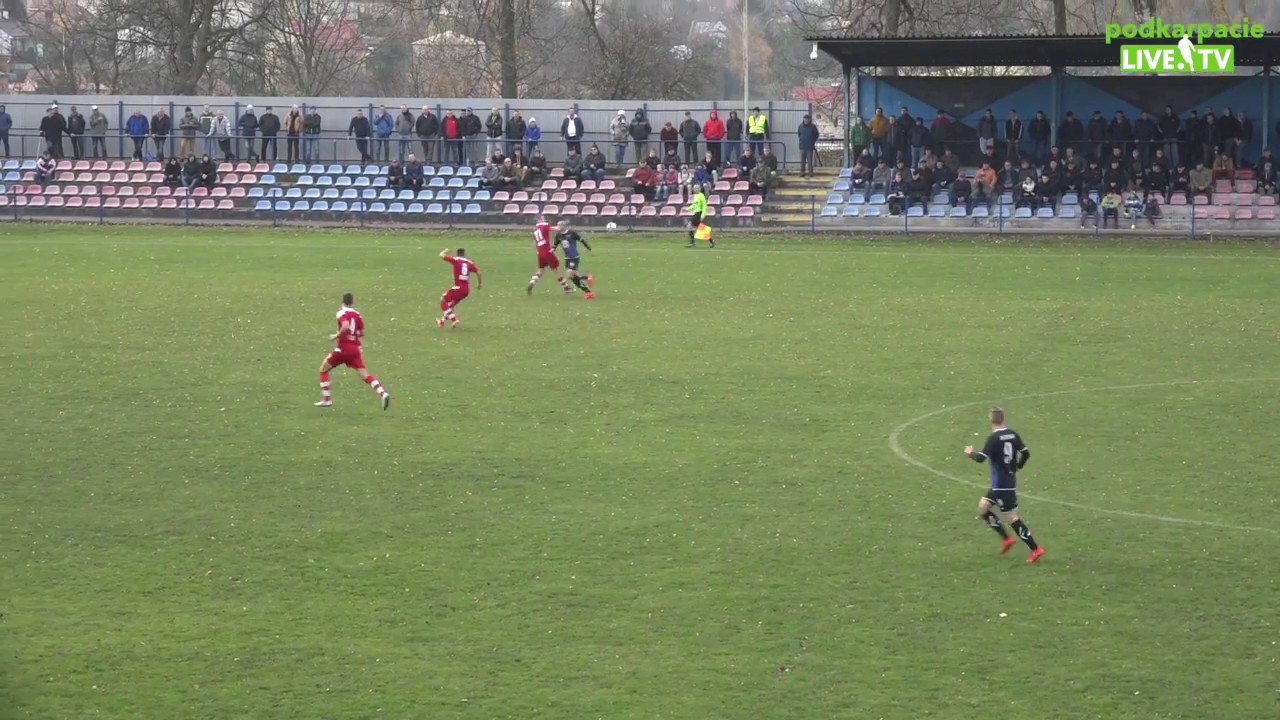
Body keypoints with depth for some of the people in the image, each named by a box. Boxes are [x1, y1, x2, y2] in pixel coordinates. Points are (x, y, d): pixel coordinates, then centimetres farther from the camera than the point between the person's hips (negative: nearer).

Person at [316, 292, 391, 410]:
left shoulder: (342, 313, -9)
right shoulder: (357, 315, 9)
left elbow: (346, 327, -26)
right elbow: (362, 333, 13)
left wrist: (336, 336, -12)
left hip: (343, 348, -5)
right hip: (355, 349, 5)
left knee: (323, 369, 14)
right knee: (365, 375, 0)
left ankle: (326, 399, 13)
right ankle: (383, 394, -23)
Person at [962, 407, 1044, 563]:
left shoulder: (993, 439, -18)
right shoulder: (1013, 435, 3)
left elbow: (981, 458, -25)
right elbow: (1026, 453, 6)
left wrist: (970, 454, -3)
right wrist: (1017, 467, 23)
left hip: (1001, 485, -8)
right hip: (1010, 480, 8)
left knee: (1013, 517, -4)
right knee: (982, 507, 17)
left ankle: (1036, 549, -5)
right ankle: (1006, 539, 16)